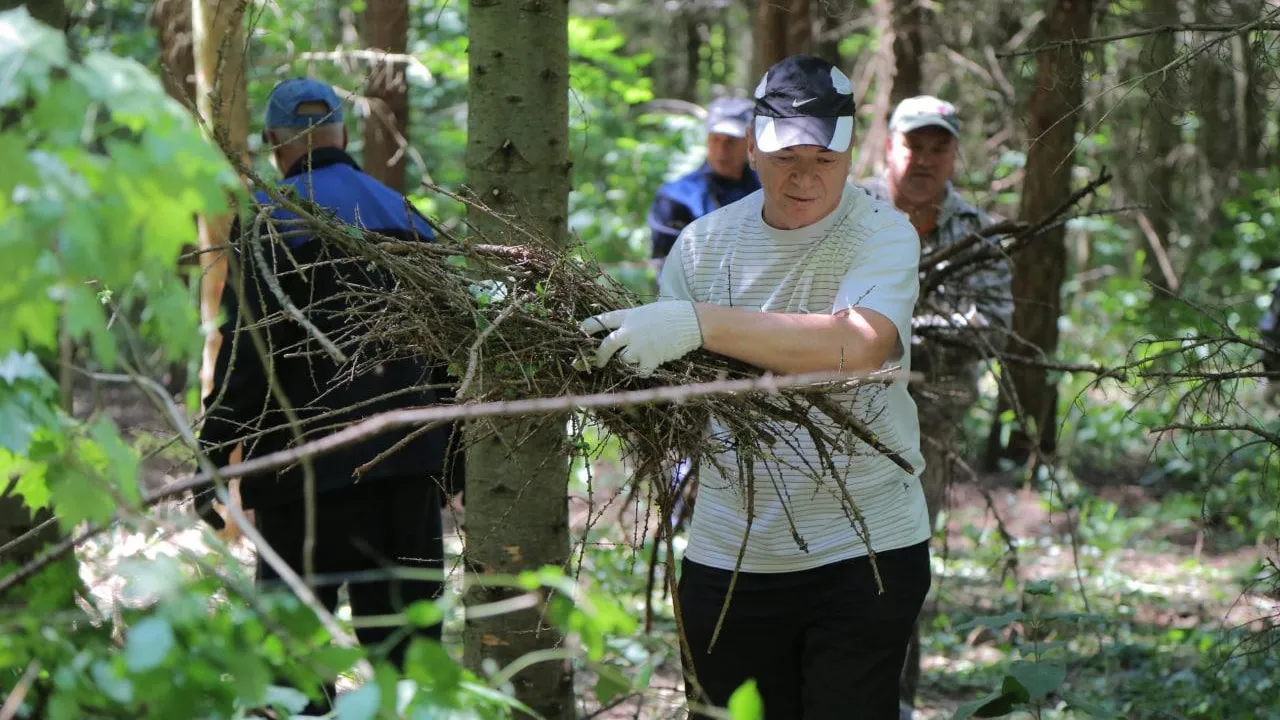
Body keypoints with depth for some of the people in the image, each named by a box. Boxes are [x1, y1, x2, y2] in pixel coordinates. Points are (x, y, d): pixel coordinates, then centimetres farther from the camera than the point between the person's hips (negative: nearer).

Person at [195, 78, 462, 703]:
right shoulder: (406, 216, 14)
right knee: (407, 644, 10)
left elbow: (247, 348, -13)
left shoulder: (272, 219, -5)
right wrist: (454, 458, 21)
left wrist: (212, 461, -9)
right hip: (412, 462, 6)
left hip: (314, 463, -6)